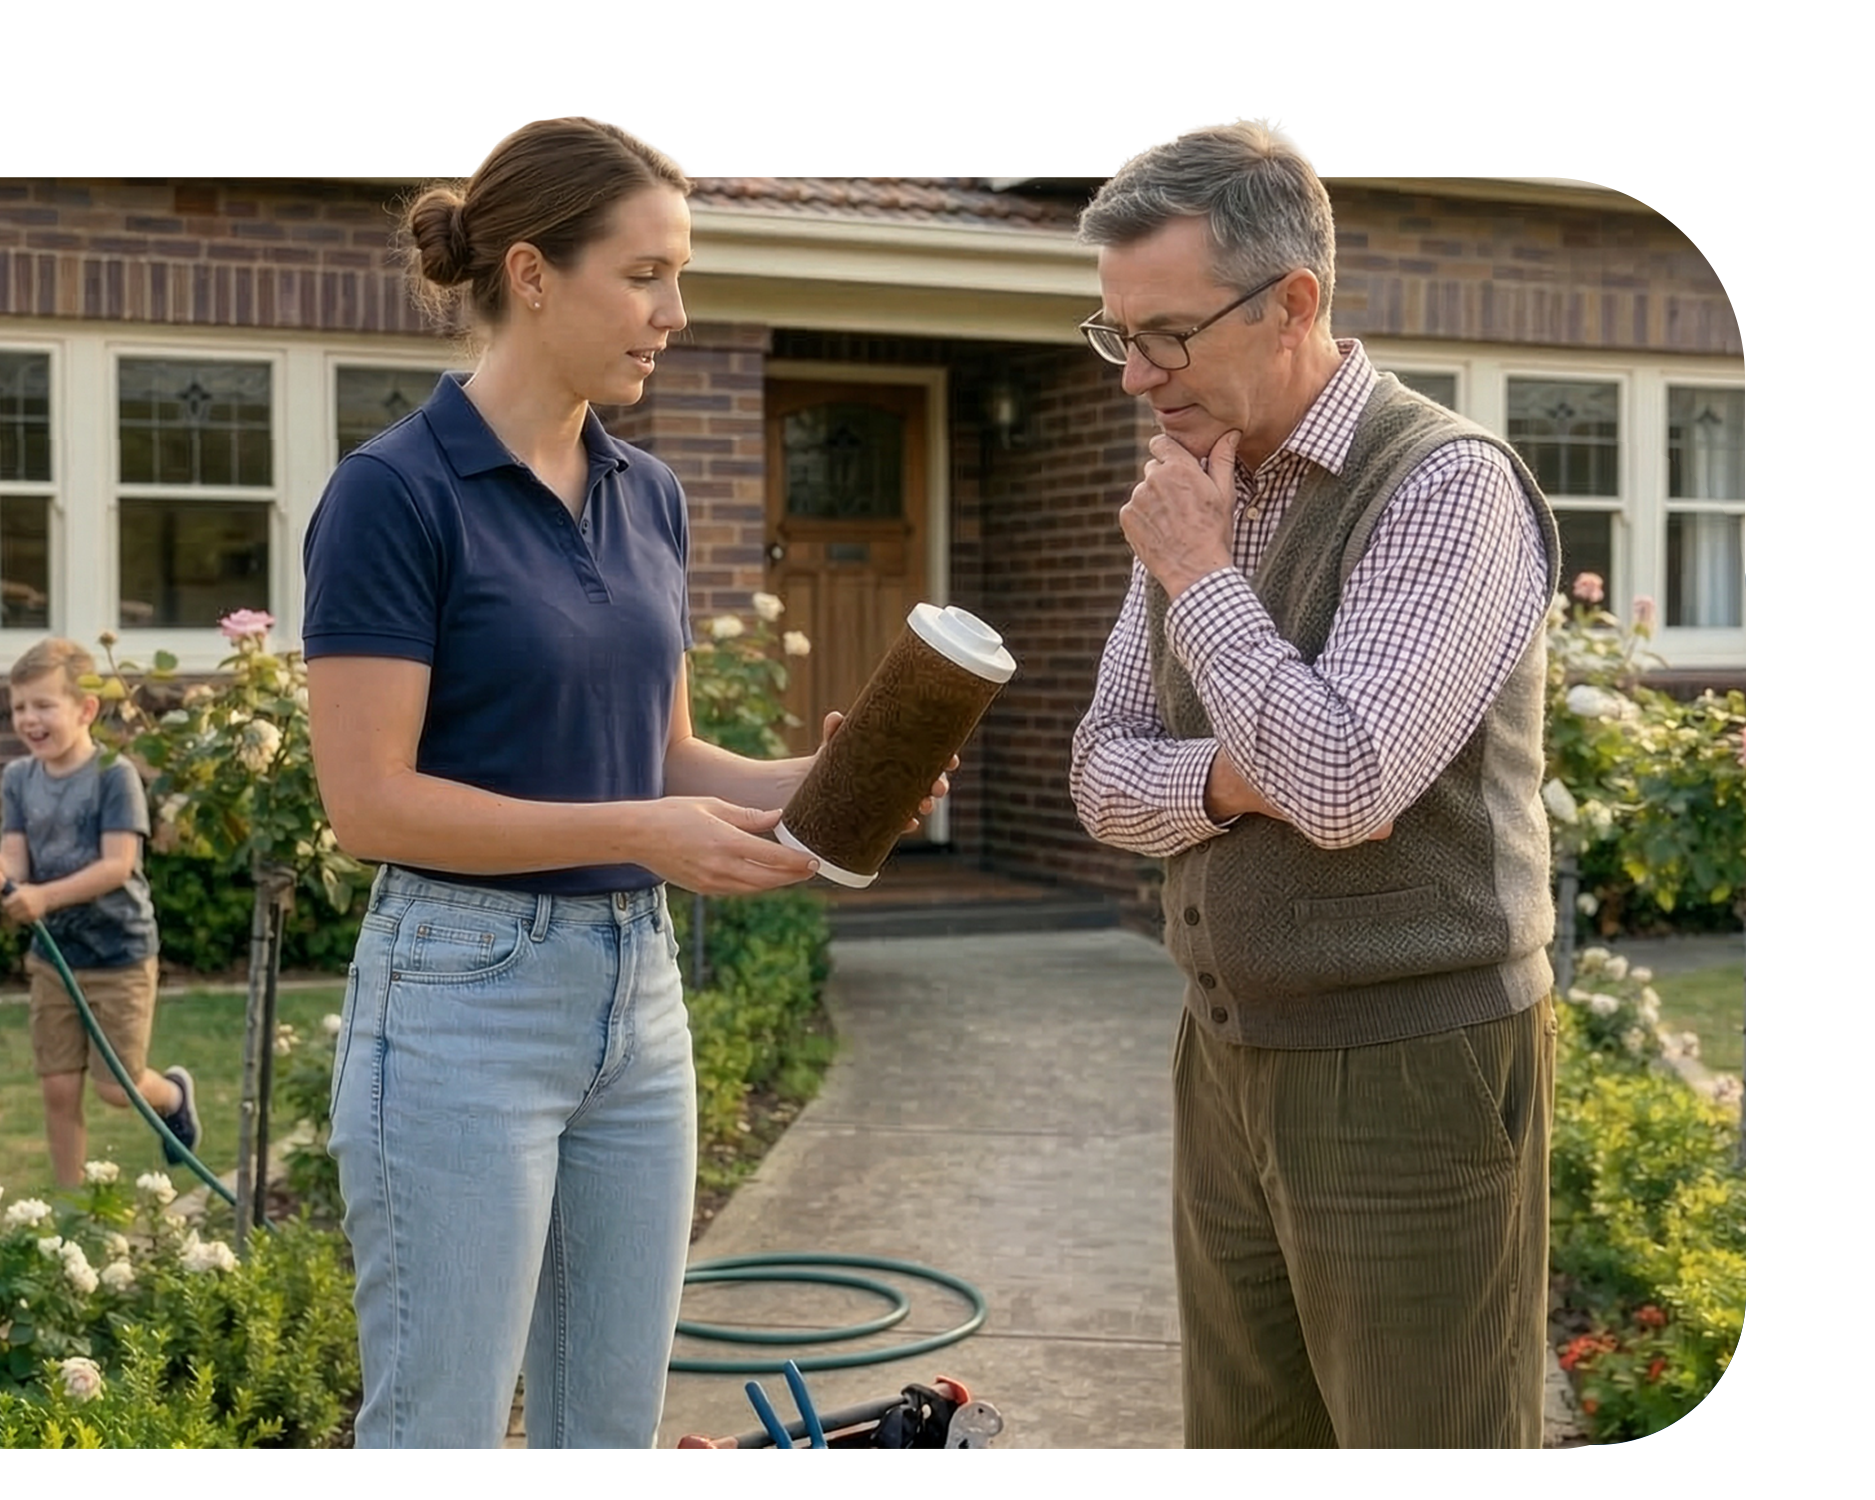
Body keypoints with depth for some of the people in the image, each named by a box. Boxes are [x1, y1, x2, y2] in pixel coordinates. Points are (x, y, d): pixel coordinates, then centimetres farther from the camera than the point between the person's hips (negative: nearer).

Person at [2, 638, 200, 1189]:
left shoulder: (114, 774, -16)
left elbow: (118, 864, -22)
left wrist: (44, 897, -33)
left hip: (119, 955, -5)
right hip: (52, 954, 5)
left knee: (117, 1087, 2)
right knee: (58, 1090, 8)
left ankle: (173, 1093, 35)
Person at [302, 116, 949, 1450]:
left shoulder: (650, 496, 9)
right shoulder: (395, 492, -13)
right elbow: (370, 800, -17)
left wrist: (812, 781, -4)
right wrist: (637, 832, -21)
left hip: (638, 992, 7)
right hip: (461, 998, -7)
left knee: (613, 1430, 15)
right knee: (437, 1435, 3)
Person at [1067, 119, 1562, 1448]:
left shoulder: (1448, 486, -17)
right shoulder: (1203, 496, 8)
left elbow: (1346, 787, -27)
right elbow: (1105, 778, 8)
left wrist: (1195, 577, -16)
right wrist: (1232, 780, -13)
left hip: (1415, 1076, -8)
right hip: (1234, 1062, 8)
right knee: (1246, 1445, 17)